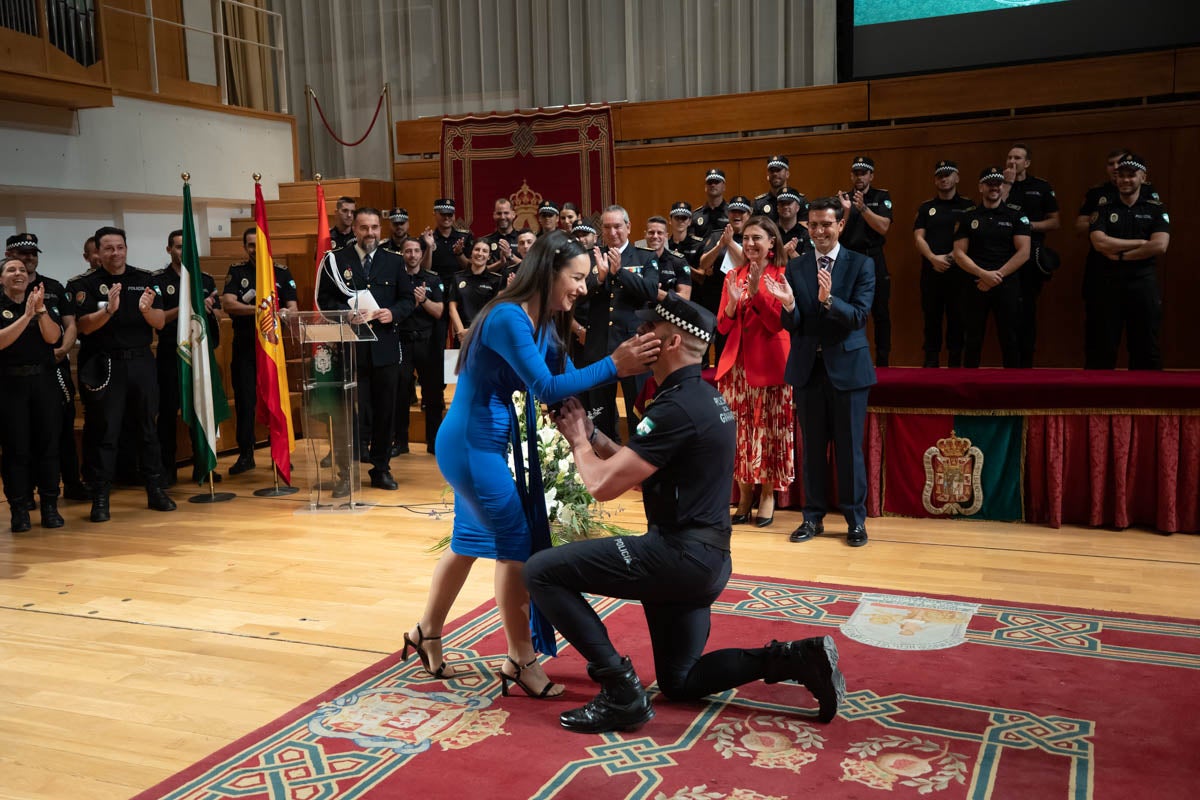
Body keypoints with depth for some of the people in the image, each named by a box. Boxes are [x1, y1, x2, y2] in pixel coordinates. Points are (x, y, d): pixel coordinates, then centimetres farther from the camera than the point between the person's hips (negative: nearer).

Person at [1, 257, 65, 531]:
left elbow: (53, 337, -3)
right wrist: (26, 316, -20)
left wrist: (40, 310, -17)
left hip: (43, 380, 2)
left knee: (48, 443, 1)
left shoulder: (44, 304, 11)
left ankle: (50, 506, 8)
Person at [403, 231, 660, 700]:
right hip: (472, 445, -10)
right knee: (516, 545, -3)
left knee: (472, 540, 19)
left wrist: (622, 363, -11)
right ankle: (520, 662, 10)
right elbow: (546, 389, -28)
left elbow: (566, 380, 2)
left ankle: (427, 633, 37)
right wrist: (612, 366, -28)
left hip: (481, 443, 10)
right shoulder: (508, 318, -23)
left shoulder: (544, 324, 5)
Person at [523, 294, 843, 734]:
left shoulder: (676, 408, -20)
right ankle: (798, 657, 11)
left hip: (680, 554, -10)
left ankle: (620, 691, -8)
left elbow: (603, 484, -19)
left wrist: (578, 441, 0)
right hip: (705, 557, 10)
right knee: (679, 682, 22)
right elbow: (634, 466, 18)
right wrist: (590, 433, 10)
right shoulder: (704, 399, 12)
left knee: (543, 571, -10)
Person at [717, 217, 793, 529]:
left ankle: (768, 495, 10)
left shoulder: (782, 277, -2)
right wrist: (733, 301, -12)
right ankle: (744, 493, 15)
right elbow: (722, 327, 7)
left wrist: (756, 291, -20)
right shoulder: (733, 277, 10)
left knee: (768, 430, 0)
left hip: (769, 364, -4)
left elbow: (778, 324, -11)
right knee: (740, 430, 5)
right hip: (736, 364, 4)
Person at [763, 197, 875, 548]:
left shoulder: (861, 265, -3)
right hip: (807, 367, 3)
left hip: (847, 365, -2)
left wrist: (828, 299, -30)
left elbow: (859, 316, -14)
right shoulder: (795, 267, 4)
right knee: (812, 447, 11)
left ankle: (855, 519, 16)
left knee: (849, 447, 4)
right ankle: (813, 516, 21)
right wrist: (788, 304, -21)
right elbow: (791, 325, 1)